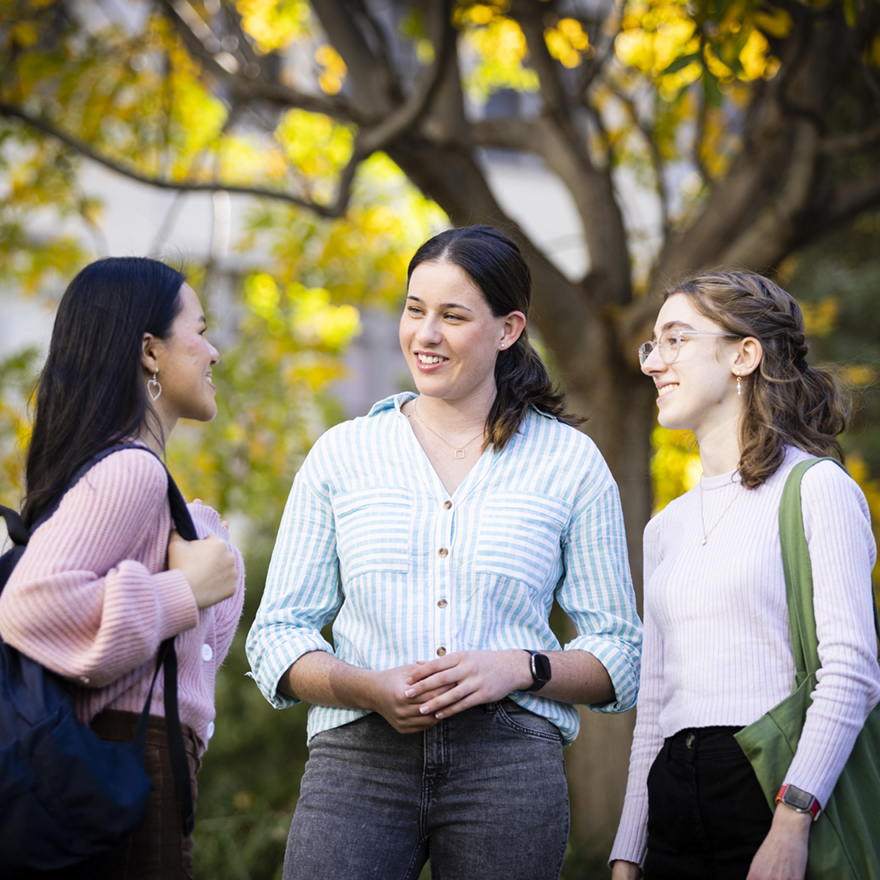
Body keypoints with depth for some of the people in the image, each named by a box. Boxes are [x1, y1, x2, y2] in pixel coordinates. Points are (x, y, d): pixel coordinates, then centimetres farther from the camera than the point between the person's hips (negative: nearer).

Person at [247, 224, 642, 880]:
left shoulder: (570, 462, 8)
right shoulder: (342, 455, 11)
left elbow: (619, 655, 9)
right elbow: (276, 637, 9)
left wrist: (518, 667, -10)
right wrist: (371, 688, -10)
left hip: (508, 759, 0)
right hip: (357, 756, 1)